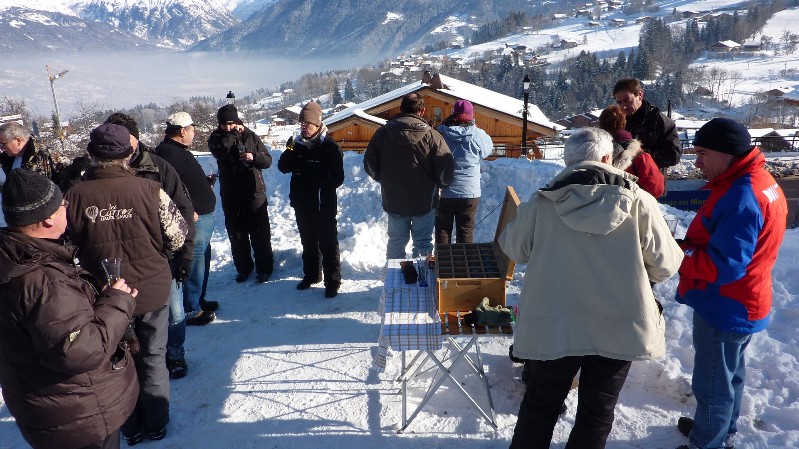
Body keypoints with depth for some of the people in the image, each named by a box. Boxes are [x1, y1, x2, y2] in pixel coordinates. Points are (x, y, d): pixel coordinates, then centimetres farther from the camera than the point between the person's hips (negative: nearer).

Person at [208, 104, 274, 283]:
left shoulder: (251, 136, 1)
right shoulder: (216, 137, 2)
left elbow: (268, 160, 0)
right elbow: (221, 151, -22)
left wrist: (254, 157, -18)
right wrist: (234, 134, -16)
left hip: (254, 193, -1)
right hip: (230, 195, 1)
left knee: (260, 233, 4)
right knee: (236, 234, 10)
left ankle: (264, 268, 16)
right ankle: (243, 267, 25)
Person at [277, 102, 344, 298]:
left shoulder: (330, 147, -12)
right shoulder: (298, 144, 6)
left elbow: (337, 179, -17)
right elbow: (283, 168, 4)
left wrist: (314, 179, -26)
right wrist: (289, 151, -14)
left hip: (324, 206, -6)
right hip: (302, 204, 6)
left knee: (328, 243, 3)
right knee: (308, 242, 19)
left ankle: (332, 280, 12)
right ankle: (311, 274, 35)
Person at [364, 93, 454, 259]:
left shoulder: (382, 133, -3)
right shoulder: (432, 136, -12)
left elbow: (370, 164, 3)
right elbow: (446, 169, -13)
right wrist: (439, 185, 6)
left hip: (393, 201, 3)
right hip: (424, 201, -2)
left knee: (396, 242, 17)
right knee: (423, 244, 10)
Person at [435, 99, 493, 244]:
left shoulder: (440, 133, -7)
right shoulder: (477, 135, -11)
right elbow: (488, 149, 9)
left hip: (444, 193, 1)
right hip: (469, 193, -1)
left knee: (443, 228, 14)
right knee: (466, 230, 11)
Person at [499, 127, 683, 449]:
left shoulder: (542, 202, -8)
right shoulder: (638, 201, -8)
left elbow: (514, 248, 5)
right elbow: (666, 265, -2)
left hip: (554, 324, 0)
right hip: (620, 326, 0)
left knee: (540, 405, 18)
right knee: (597, 412, 17)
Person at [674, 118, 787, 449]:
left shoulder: (741, 197, -29)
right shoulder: (758, 182, 4)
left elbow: (723, 266, -31)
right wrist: (687, 245, -2)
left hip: (725, 309, -10)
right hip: (738, 305, 10)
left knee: (713, 384, 8)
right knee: (729, 373, 26)